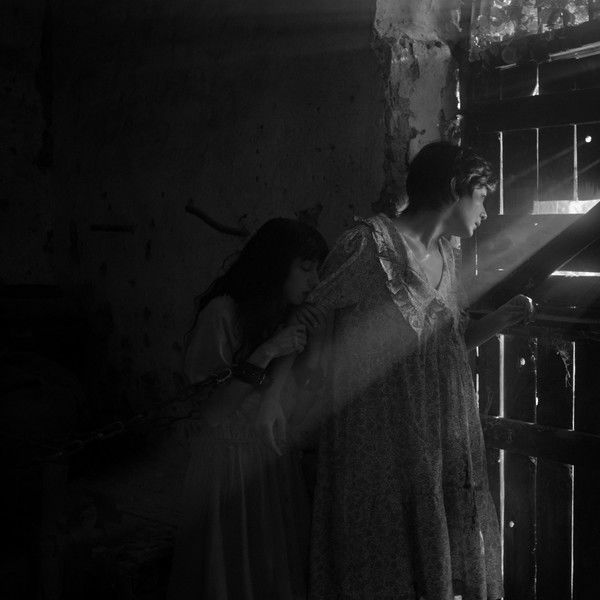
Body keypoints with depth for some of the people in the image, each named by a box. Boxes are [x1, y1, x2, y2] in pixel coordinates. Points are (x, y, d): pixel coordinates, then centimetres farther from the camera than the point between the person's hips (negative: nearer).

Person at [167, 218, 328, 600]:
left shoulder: (289, 317, 11)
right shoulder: (223, 311, -11)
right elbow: (214, 408, -15)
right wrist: (265, 355, -21)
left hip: (277, 462, 6)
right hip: (230, 458, -6)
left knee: (281, 569, 7)